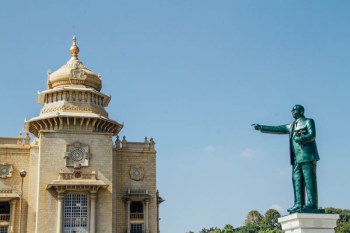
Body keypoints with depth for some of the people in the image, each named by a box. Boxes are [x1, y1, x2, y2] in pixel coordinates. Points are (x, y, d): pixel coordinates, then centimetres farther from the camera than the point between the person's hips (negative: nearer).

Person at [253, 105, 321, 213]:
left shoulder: (308, 121, 6)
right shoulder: (292, 126, 24)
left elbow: (312, 135, -7)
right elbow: (277, 129, 23)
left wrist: (300, 139, -20)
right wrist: (261, 128, 19)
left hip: (307, 156, -7)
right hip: (297, 158, 7)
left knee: (309, 180, -10)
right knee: (297, 181, 0)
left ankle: (311, 204, -14)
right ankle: (299, 205, -2)